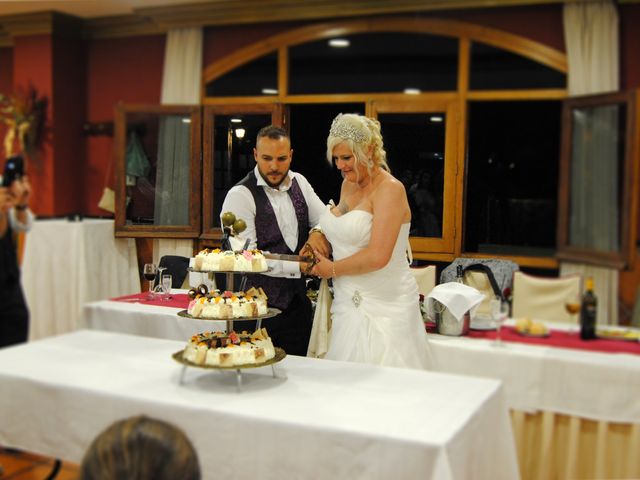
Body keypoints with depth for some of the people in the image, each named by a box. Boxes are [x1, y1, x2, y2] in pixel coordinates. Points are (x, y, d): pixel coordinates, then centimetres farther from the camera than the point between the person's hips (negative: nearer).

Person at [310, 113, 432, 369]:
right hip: (348, 303, 7)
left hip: (382, 308, -7)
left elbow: (378, 257, -21)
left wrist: (332, 268, -9)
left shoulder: (390, 189, -13)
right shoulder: (348, 184, 11)